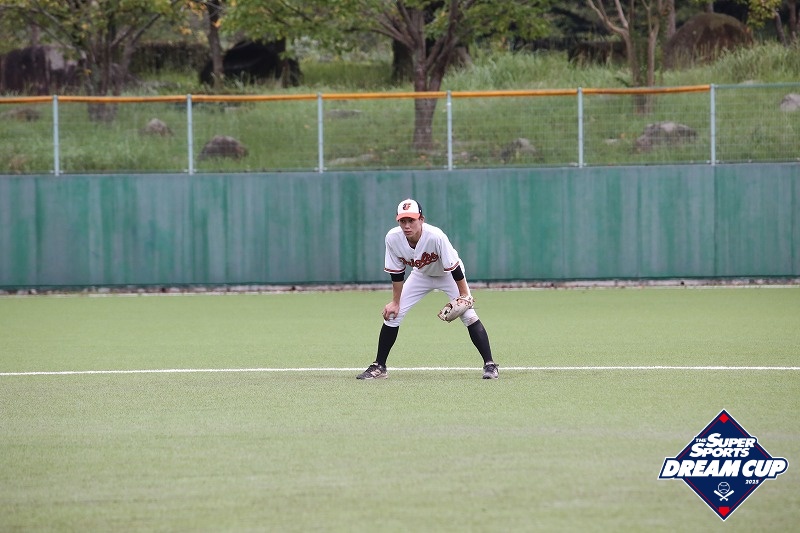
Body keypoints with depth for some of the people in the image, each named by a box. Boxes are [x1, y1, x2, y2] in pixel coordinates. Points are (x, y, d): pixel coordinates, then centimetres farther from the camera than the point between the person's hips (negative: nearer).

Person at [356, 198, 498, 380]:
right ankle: (379, 367, 7)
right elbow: (396, 273, -11)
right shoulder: (393, 238, -26)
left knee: (469, 316, -17)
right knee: (391, 314, -4)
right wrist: (395, 302, -8)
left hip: (447, 275, -4)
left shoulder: (435, 236, -38)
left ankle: (489, 365, -10)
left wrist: (464, 294, -24)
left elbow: (454, 267, -28)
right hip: (421, 275, 4)